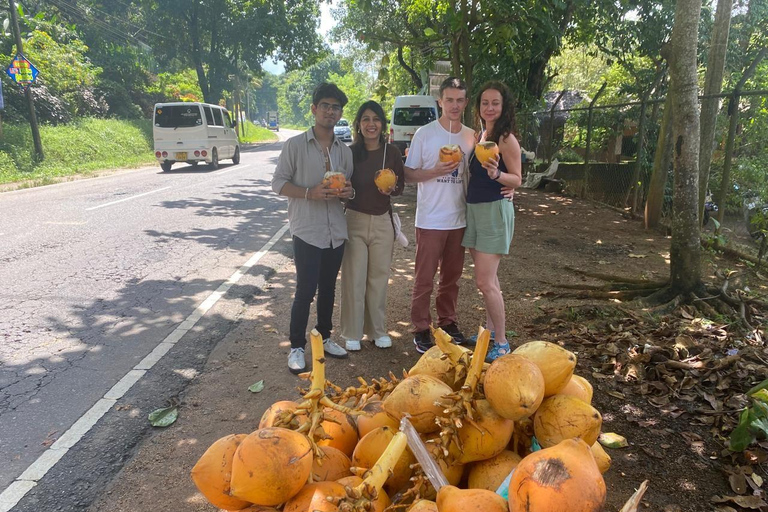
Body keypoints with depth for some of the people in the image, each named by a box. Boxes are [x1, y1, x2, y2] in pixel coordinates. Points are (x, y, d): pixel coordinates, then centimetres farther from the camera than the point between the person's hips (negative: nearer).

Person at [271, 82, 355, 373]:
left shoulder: (344, 151, 11)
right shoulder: (295, 145, -4)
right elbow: (278, 183, -5)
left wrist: (348, 192, -5)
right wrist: (309, 192, -20)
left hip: (336, 232, 5)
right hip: (307, 232, -5)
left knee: (328, 289, 15)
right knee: (305, 291, -3)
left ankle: (324, 338, 31)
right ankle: (297, 347, 12)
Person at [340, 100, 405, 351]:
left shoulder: (392, 153, 0)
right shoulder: (350, 153, -4)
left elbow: (401, 185, 7)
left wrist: (391, 189, -13)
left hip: (382, 221, 2)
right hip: (354, 220, -2)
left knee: (379, 277, 10)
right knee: (354, 278, 2)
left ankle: (378, 330, 25)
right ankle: (352, 333, 16)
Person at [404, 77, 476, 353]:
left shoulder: (471, 135, 6)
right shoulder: (424, 134, -5)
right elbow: (409, 174, -4)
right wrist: (436, 171, -21)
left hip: (459, 219, 4)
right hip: (430, 220, -4)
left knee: (452, 276, 15)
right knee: (425, 277, 3)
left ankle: (447, 321, 30)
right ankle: (421, 328, 16)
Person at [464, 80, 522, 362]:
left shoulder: (506, 138, -11)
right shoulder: (479, 135, 12)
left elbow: (517, 179, -12)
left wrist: (497, 175, -29)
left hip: (495, 209, -8)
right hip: (474, 209, 8)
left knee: (485, 282, -9)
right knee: (488, 277, 16)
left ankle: (501, 343, 3)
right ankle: (491, 328, 30)